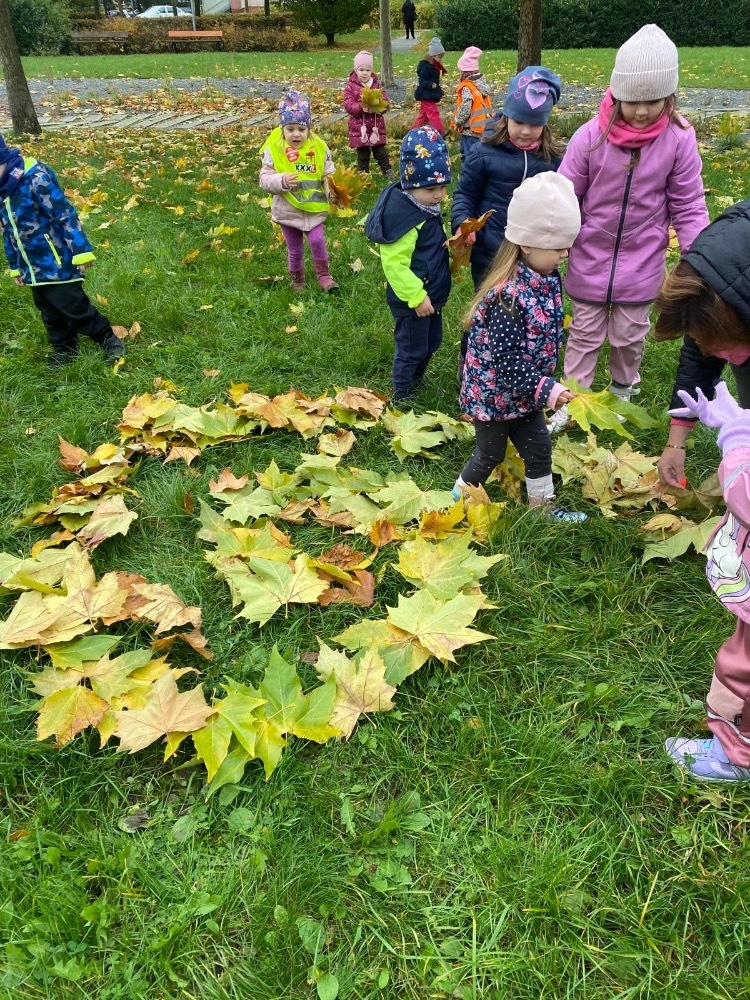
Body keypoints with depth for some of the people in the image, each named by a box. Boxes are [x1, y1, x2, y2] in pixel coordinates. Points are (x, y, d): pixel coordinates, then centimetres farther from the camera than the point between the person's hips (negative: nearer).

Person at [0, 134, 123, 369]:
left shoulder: (35, 179, -19)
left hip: (57, 262, -8)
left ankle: (108, 339, 15)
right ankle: (64, 348, 31)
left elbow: (65, 214, -20)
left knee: (74, 307, -2)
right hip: (32, 268, 8)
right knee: (49, 312, 16)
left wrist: (81, 250, -22)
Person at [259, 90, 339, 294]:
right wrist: (282, 181, -30)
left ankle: (323, 275, 15)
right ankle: (296, 279, 34)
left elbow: (328, 175, 1)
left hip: (314, 207, 1)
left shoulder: (318, 147, -6)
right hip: (288, 209, 0)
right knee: (294, 248, 12)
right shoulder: (273, 149, -11)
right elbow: (265, 179, -11)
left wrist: (332, 191, -19)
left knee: (317, 241, -8)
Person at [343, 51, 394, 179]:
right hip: (359, 127, -1)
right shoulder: (350, 87, -4)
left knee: (381, 152, 7)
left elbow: (385, 102, 1)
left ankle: (387, 172, 17)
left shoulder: (377, 85, 4)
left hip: (376, 126, 2)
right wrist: (361, 107, -28)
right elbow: (348, 105, -12)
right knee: (362, 154, 8)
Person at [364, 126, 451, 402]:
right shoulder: (401, 217, -26)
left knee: (430, 344, 23)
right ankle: (402, 398, 23)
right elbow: (394, 264, -27)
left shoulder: (426, 207, 5)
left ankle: (416, 384, 42)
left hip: (432, 294, 10)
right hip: (413, 300, -10)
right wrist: (416, 297, -26)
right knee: (411, 349, 5)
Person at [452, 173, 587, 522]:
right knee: (491, 453, 13)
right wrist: (547, 389, -29)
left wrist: (544, 385, 14)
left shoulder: (547, 279, -4)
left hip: (524, 392, 8)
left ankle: (543, 505, 36)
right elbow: (509, 364, -30)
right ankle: (462, 494, 39)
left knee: (539, 448, 17)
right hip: (495, 392, -8)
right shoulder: (509, 296, -32)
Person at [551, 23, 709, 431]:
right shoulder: (591, 137, -15)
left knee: (629, 335, 14)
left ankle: (623, 390, 40)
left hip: (642, 261, 1)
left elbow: (688, 207, -5)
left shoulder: (679, 139, -11)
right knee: (585, 334, 12)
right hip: (591, 257, 0)